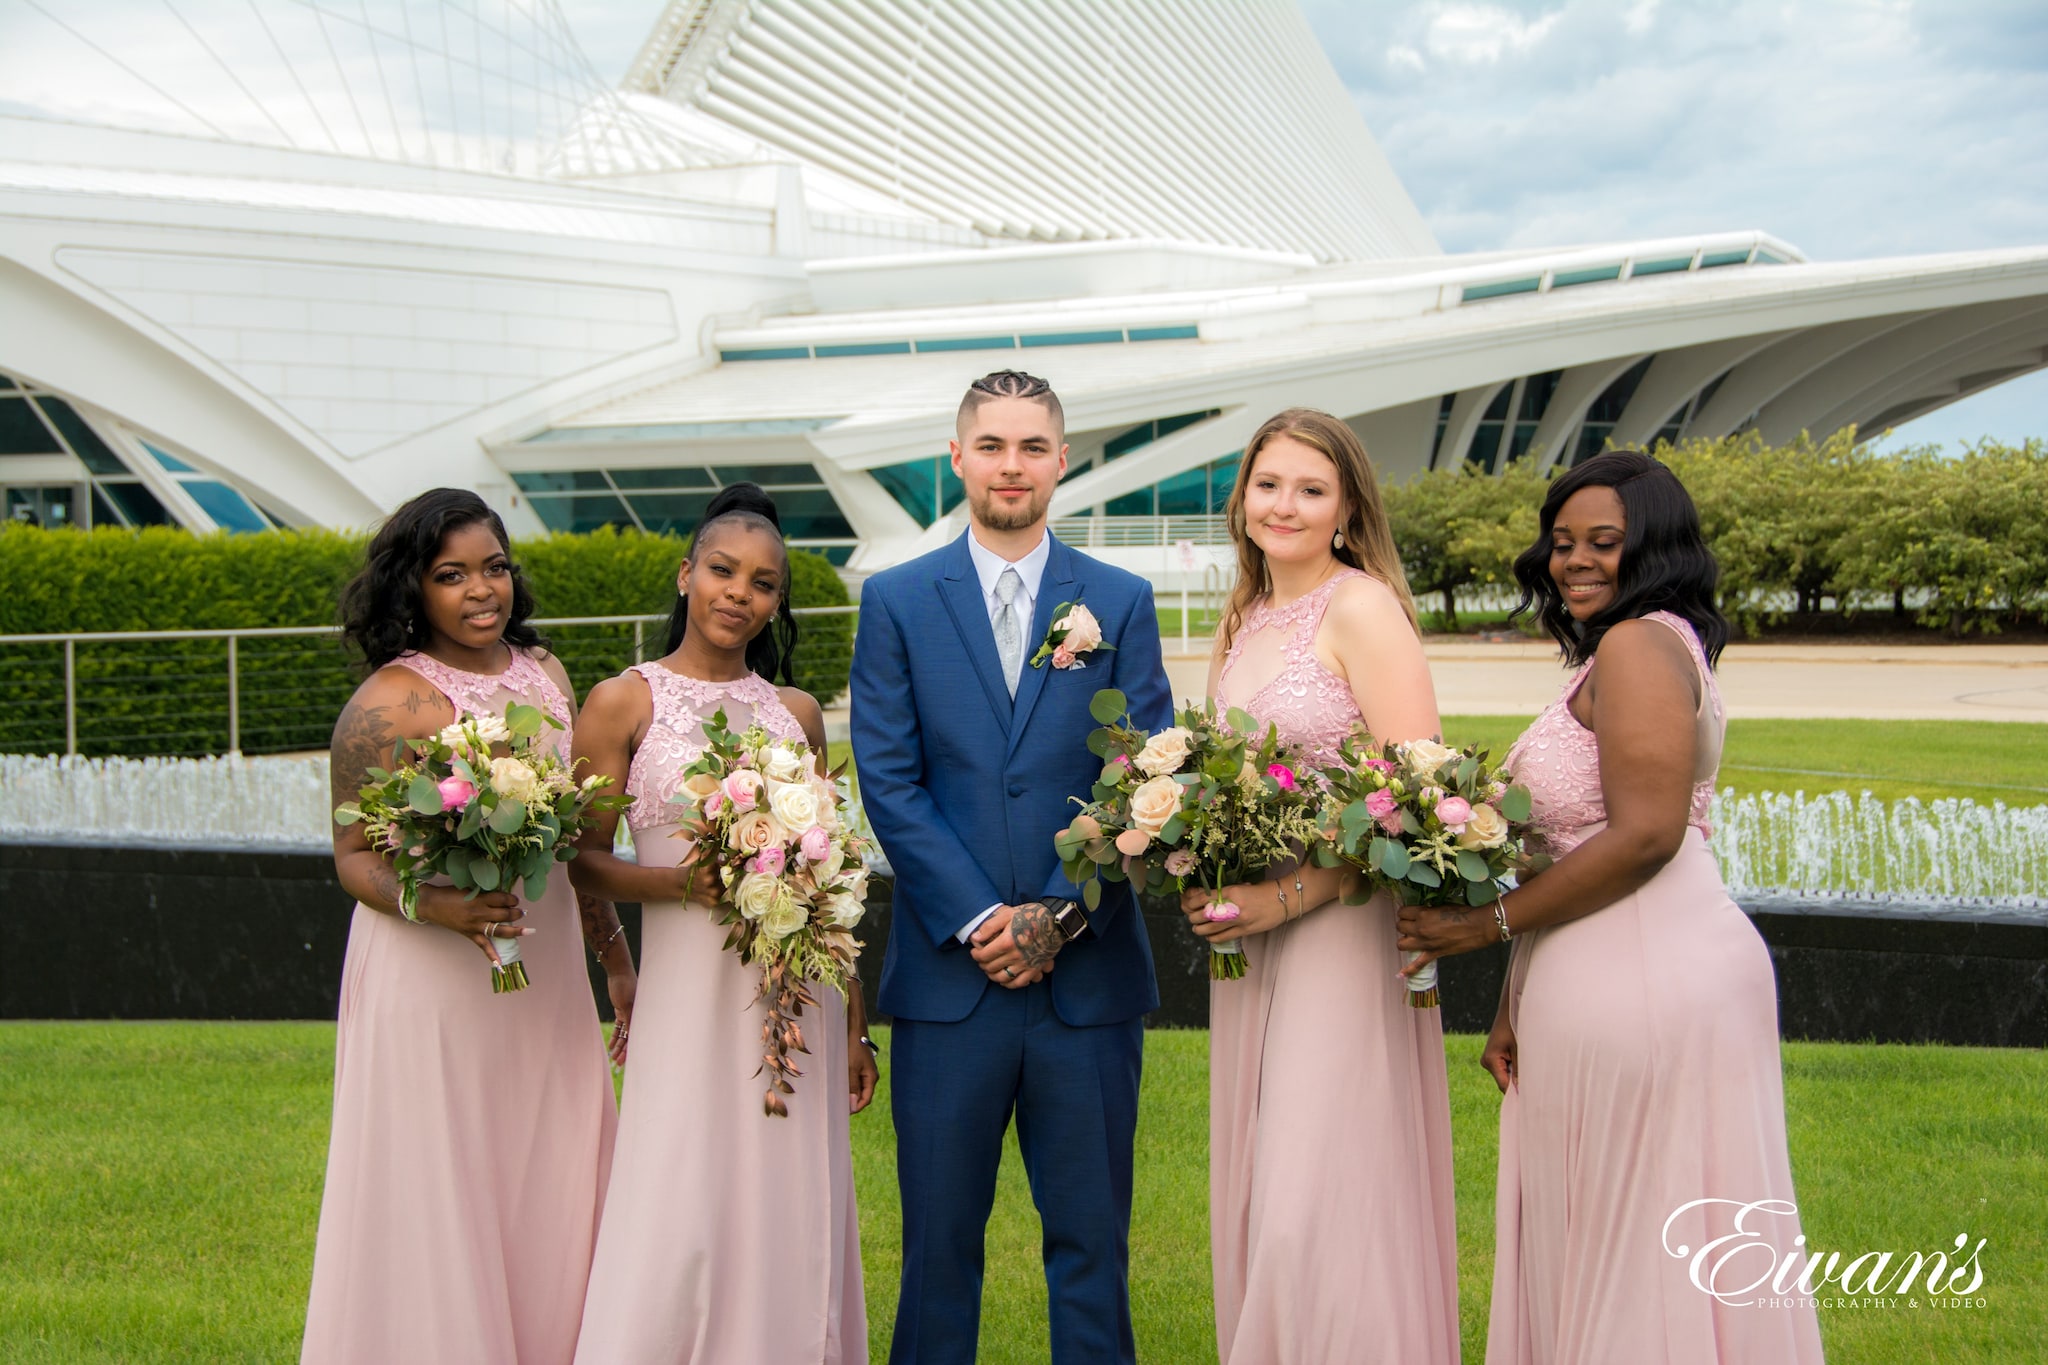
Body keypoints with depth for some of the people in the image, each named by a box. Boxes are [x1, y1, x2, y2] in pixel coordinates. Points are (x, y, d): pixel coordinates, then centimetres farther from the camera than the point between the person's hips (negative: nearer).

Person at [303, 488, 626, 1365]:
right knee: (436, 1204, 2)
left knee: (551, 1195, 10)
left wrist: (616, 962, 19)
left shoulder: (545, 675, 7)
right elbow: (354, 856, -9)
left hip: (545, 979, 6)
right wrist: (441, 905, -28)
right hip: (431, 987, -6)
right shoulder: (390, 702, -11)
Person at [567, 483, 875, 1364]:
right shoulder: (623, 704, -1)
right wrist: (680, 882, -19)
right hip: (691, 995, -3)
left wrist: (853, 1024, 12)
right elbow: (584, 863, -1)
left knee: (792, 1227, 8)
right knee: (683, 1231, -5)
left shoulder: (797, 713, 10)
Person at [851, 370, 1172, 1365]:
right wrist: (977, 919, -11)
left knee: (1091, 1237, 9)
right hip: (948, 975, 0)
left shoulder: (1121, 603, 7)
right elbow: (888, 782, -2)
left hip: (1090, 975, 1)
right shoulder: (896, 601, 5)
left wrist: (1061, 915, -10)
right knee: (940, 1235, 8)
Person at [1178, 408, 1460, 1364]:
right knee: (1254, 1198, 12)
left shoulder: (1361, 607, -10)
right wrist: (1200, 875, 3)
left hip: (1343, 929, -7)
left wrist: (1293, 895, -19)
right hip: (1246, 935, 8)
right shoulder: (1239, 624, 13)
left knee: (1319, 1205, -7)